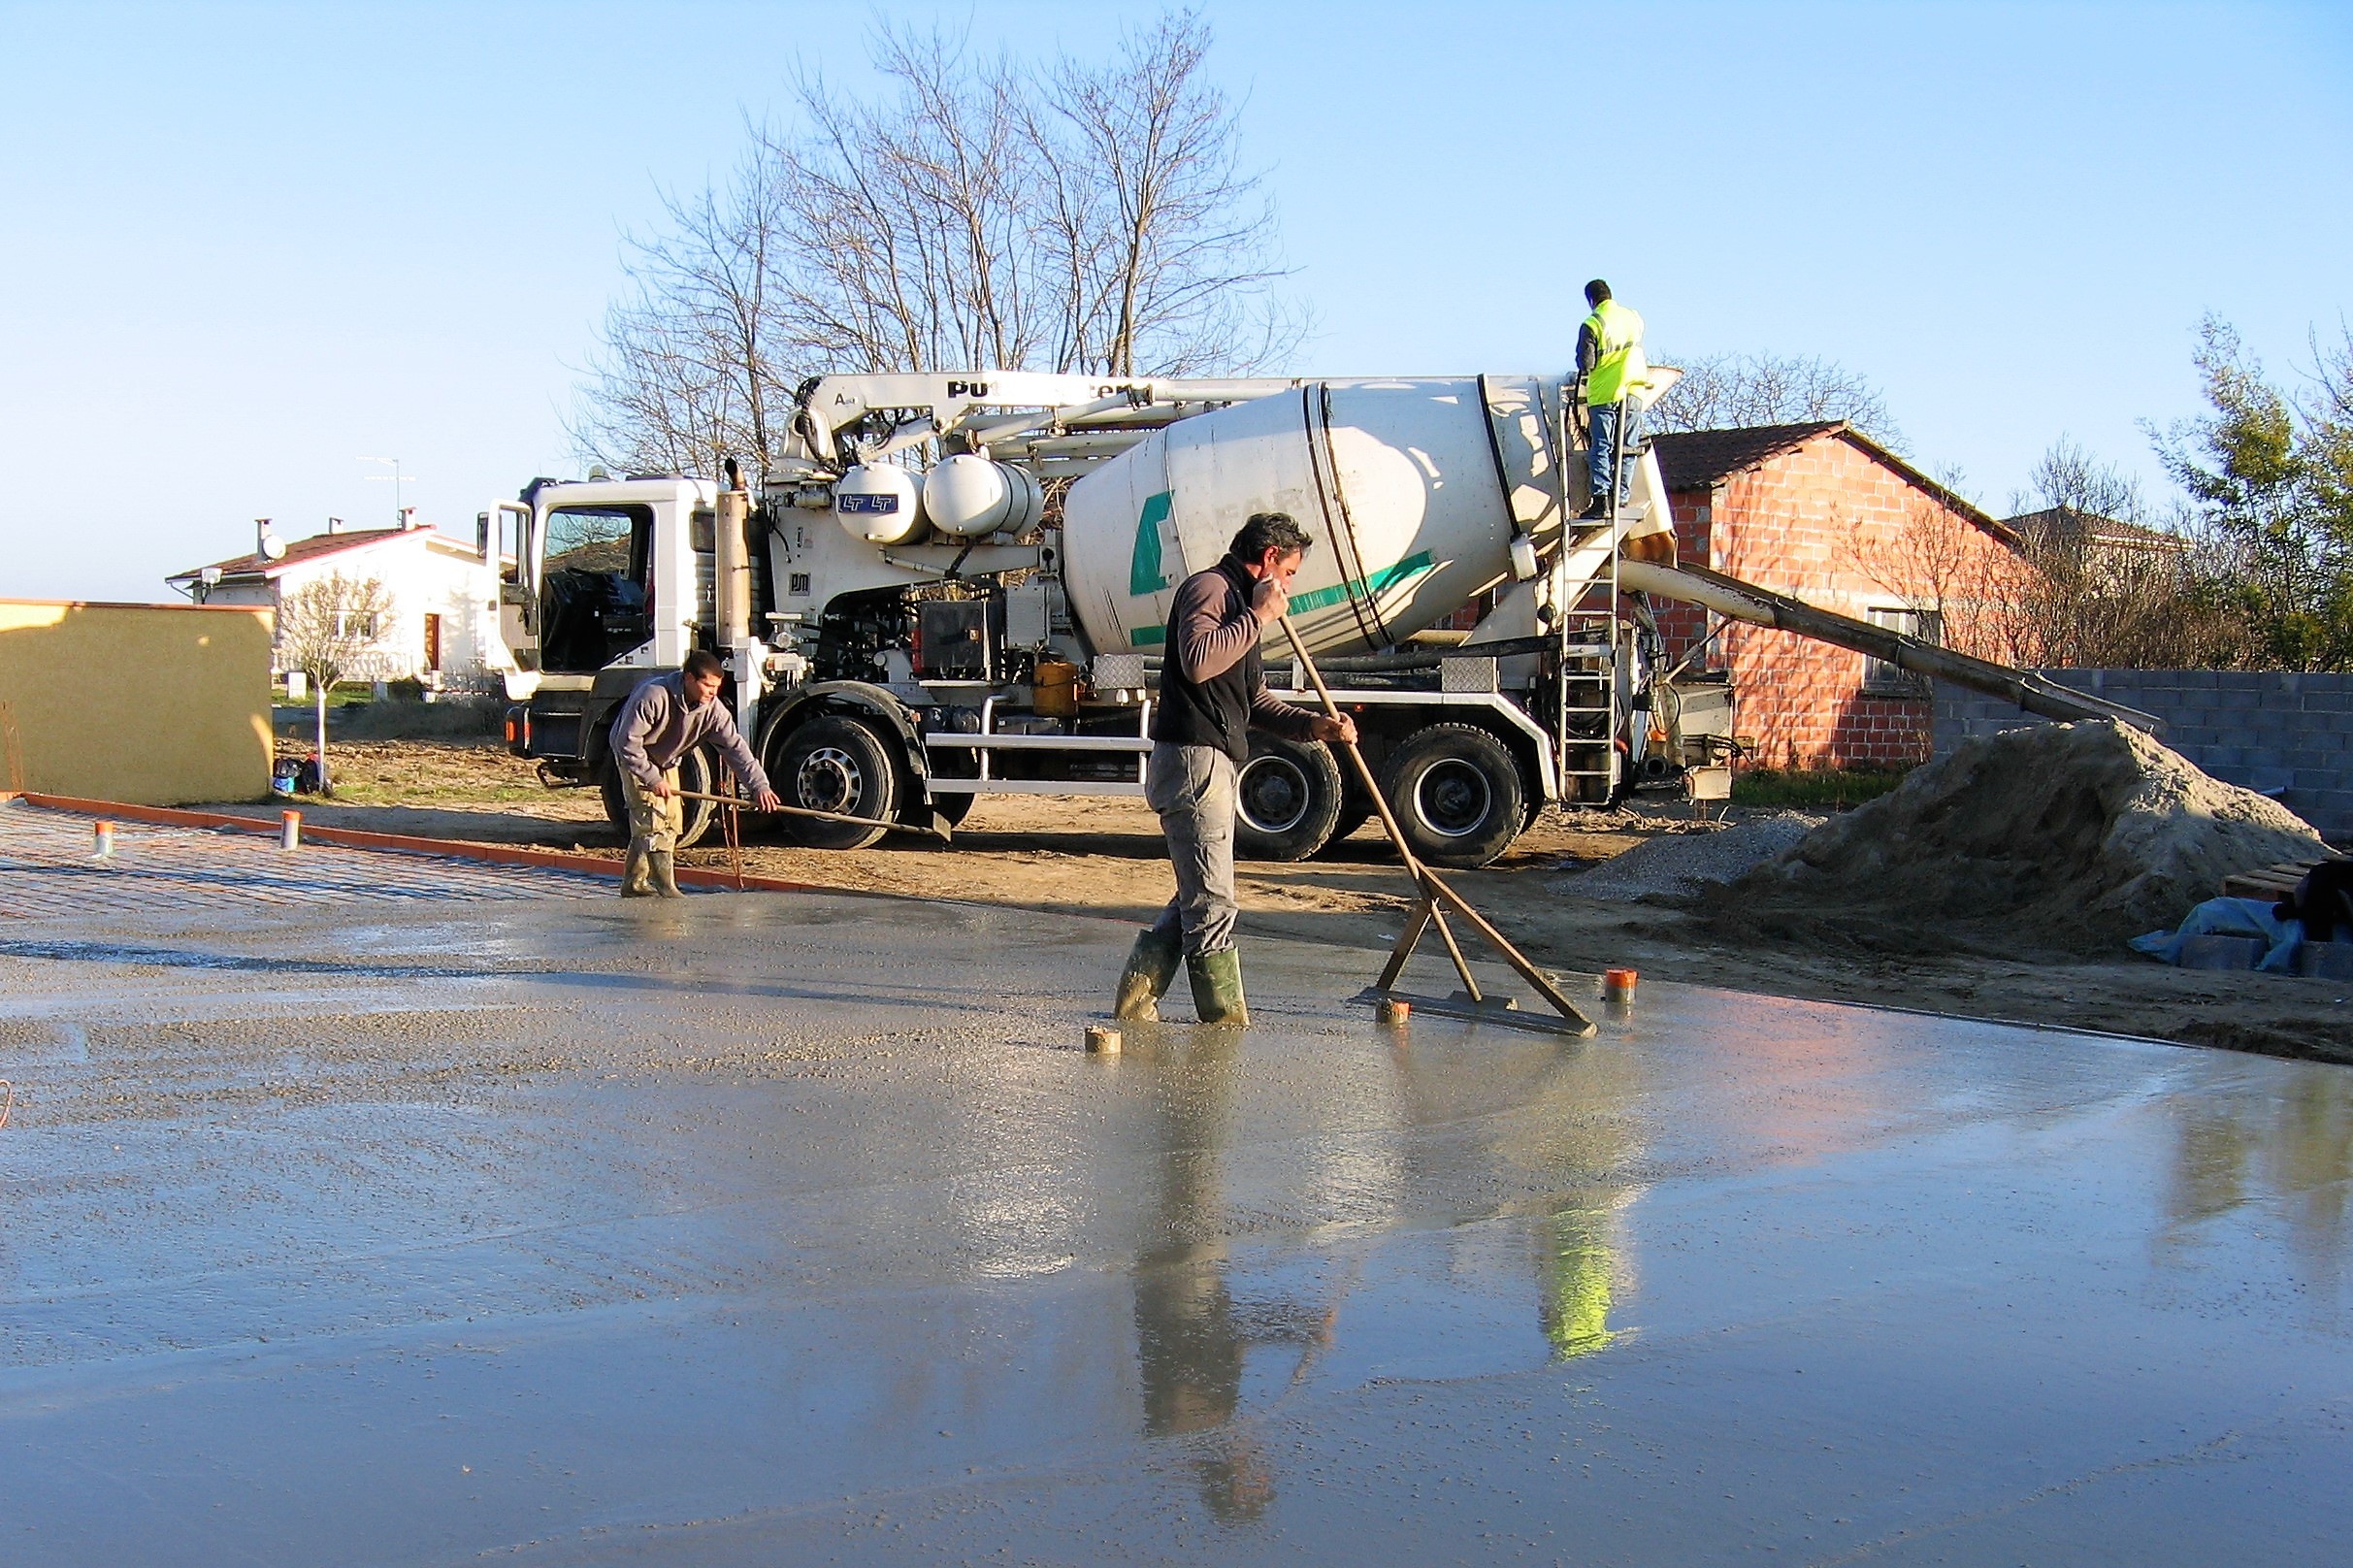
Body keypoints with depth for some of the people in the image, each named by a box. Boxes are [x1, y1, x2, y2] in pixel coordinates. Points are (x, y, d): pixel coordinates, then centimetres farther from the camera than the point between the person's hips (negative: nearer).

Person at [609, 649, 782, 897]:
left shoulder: (713, 709, -19)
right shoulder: (653, 696, -35)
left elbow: (735, 747, -24)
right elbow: (629, 742, -31)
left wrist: (759, 785, -36)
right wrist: (653, 779, -32)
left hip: (666, 763, 7)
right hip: (635, 759, -7)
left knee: (671, 823, 6)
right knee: (654, 820, -18)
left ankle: (633, 883, 17)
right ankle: (666, 889, -20)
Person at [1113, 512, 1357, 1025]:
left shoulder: (1238, 604, 25)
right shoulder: (1209, 588, -7)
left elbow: (1254, 702, 29)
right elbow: (1197, 661, -26)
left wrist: (1315, 725, 15)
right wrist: (1259, 617, -16)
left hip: (1213, 766, 11)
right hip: (1193, 759, -11)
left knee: (1196, 901, 14)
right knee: (1213, 907, -7)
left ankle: (1133, 1007, 16)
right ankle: (1228, 1026, -3)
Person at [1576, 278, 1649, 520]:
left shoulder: (1593, 324, -11)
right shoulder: (1634, 318, 7)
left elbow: (1585, 363, -13)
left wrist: (1586, 374, 9)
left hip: (1603, 394, -5)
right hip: (1633, 392, 5)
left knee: (1600, 447, -5)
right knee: (1626, 448, 11)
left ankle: (1600, 500, -15)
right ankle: (1621, 496, 11)